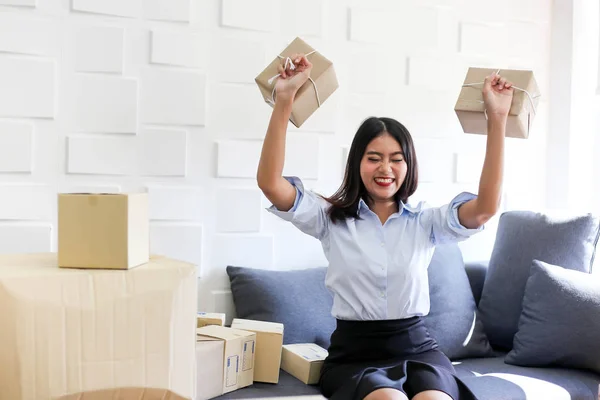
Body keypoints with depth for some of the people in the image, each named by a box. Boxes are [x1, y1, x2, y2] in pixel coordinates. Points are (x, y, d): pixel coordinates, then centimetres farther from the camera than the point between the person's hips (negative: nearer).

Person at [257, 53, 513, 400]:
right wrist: (284, 99, -20)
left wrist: (497, 118, -15)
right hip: (355, 353, -1)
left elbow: (486, 208, -10)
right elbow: (270, 183, -10)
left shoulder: (425, 222, 6)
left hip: (417, 349, 2)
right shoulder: (331, 219, 2)